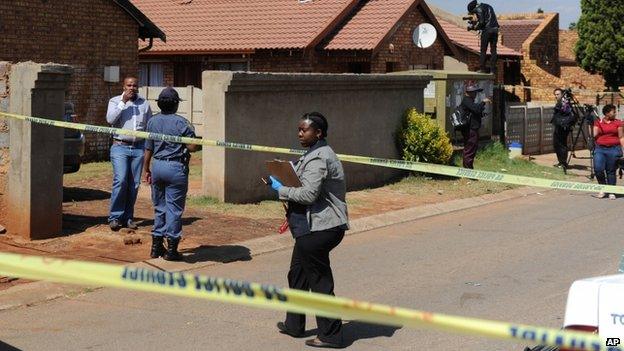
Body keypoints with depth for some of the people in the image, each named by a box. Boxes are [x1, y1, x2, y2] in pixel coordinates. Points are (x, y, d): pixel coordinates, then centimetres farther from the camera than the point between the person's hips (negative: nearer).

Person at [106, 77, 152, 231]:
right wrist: (123, 102, -13)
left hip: (139, 148, 3)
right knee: (120, 181, -15)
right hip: (120, 147, -3)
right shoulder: (115, 101, 6)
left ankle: (128, 217, 10)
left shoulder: (144, 104, 13)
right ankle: (115, 217, -8)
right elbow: (110, 119, -11)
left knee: (134, 184, 2)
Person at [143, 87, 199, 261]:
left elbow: (148, 149, 9)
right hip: (176, 168, -5)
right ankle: (171, 248, 1)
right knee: (174, 209, 0)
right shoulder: (180, 122, -10)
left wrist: (147, 170, 18)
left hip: (157, 166, 5)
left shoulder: (152, 122, 5)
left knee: (159, 208, 15)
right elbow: (192, 146, -15)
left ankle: (156, 246, 18)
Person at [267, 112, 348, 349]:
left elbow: (309, 194, -25)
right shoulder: (318, 154, 16)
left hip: (318, 229, -11)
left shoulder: (318, 159, -18)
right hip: (314, 226, 11)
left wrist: (281, 189, -13)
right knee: (297, 274, 20)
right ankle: (294, 325, 32)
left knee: (320, 281, -3)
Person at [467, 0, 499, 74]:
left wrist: (475, 27, 4)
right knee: (493, 50, 7)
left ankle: (482, 68, 1)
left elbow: (481, 22, -13)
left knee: (483, 50, 2)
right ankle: (493, 69, 4)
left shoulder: (478, 9, -4)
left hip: (487, 30, -7)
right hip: (495, 29, 7)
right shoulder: (488, 6, 22)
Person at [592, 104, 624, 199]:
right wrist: (600, 124, -7)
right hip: (600, 149, 1)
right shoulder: (598, 122, 9)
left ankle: (611, 192, 12)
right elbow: (594, 135, 1)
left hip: (614, 149, -1)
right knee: (598, 169, -12)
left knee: (611, 171, 2)